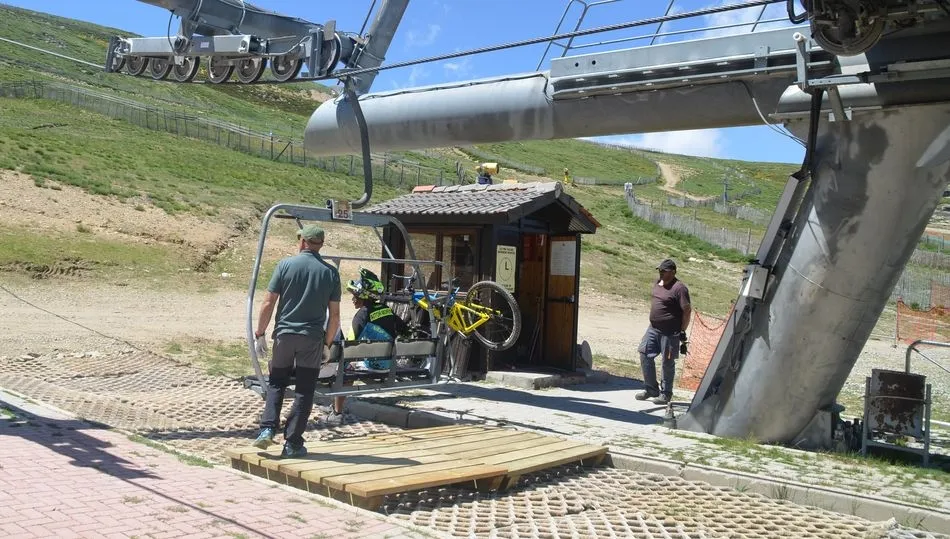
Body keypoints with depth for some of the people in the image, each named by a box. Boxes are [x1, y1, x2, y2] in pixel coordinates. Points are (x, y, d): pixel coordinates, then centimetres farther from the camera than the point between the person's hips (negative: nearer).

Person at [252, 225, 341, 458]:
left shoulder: (285, 265, -2)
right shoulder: (330, 272, 2)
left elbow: (268, 303, -4)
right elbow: (334, 314, 2)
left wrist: (260, 333, 4)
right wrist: (327, 342, 12)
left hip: (285, 334, 0)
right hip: (313, 338, 0)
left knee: (276, 383, 18)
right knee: (304, 391, 6)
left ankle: (267, 429, 4)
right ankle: (292, 443, 6)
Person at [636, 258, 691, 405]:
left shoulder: (679, 288, -16)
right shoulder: (657, 283, 9)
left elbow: (687, 310, -15)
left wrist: (682, 331, -15)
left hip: (670, 332, -8)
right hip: (653, 328, 8)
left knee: (667, 362, 3)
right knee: (645, 355, 7)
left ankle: (666, 393, 16)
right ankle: (651, 389, 19)